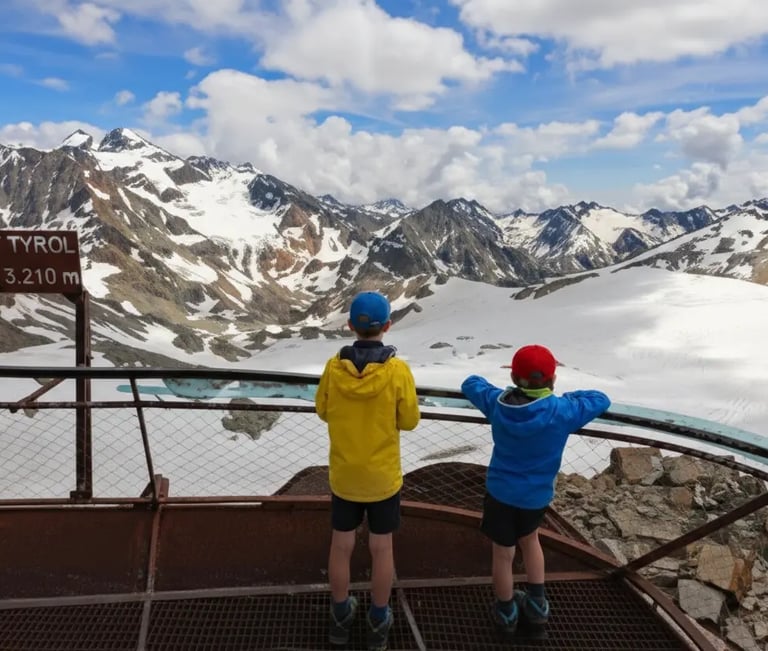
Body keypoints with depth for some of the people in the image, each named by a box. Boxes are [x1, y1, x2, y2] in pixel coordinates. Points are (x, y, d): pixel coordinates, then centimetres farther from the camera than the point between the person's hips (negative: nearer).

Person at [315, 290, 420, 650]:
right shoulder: (397, 370, -21)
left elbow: (323, 410, 2)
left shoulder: (334, 367, -14)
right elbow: (409, 420, -9)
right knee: (381, 548, 15)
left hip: (343, 474, 2)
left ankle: (341, 616, 35)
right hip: (383, 476, -2)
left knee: (341, 545, 18)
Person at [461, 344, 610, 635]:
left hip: (500, 491, 0)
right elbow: (601, 401, -3)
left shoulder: (497, 403, -14)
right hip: (537, 494, 0)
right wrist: (565, 397, 6)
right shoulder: (562, 412, -20)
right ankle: (536, 604, 39)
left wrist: (495, 389, 21)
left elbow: (470, 384, 5)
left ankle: (506, 613, 35)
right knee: (529, 538, 28)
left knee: (503, 552, 16)